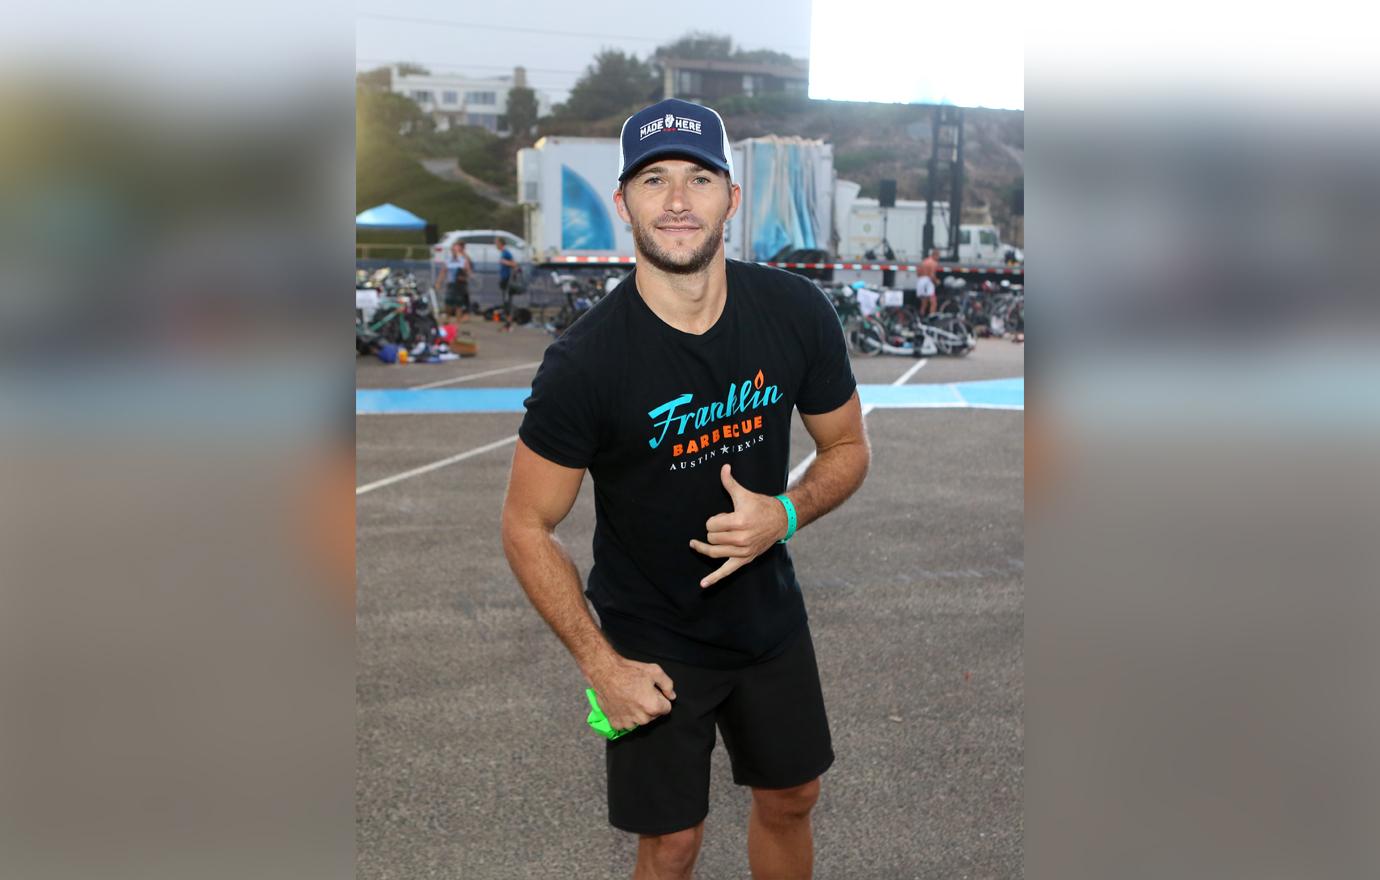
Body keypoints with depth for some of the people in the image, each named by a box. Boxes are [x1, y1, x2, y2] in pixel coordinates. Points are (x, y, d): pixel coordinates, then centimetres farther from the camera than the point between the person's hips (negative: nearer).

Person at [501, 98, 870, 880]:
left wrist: (785, 514, -20)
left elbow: (848, 448, 0)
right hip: (651, 641, -3)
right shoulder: (583, 364, -24)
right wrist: (601, 665, -16)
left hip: (771, 615, 4)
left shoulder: (798, 311, -14)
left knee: (790, 800, 22)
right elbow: (529, 528, -14)